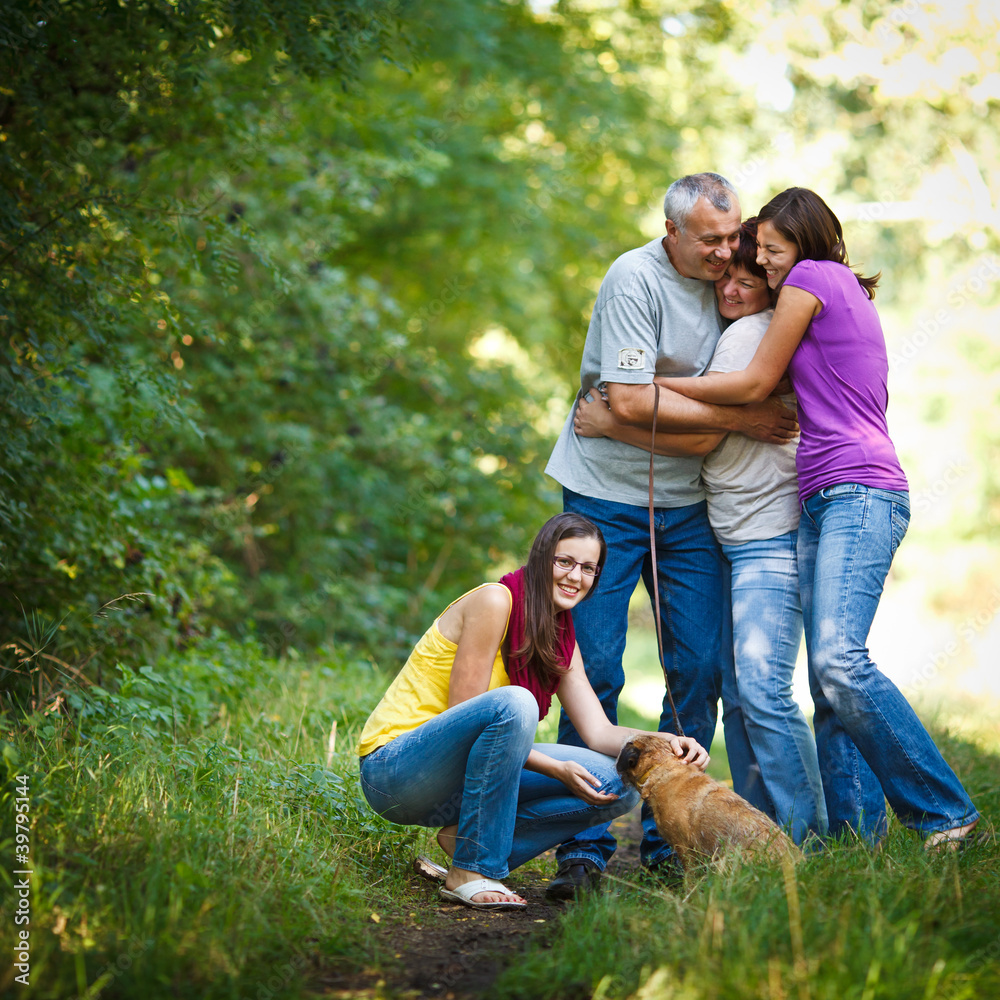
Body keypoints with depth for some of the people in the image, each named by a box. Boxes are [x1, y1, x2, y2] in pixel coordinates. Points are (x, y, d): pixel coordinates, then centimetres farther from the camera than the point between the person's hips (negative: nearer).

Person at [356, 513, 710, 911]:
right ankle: (471, 871, -24)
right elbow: (462, 711, -19)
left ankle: (466, 835, -3)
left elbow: (600, 732, 4)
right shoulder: (495, 600, -15)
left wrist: (665, 743, -16)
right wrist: (557, 769, -22)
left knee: (618, 788, -5)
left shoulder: (561, 639, 9)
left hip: (460, 777, 7)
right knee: (514, 703, -36)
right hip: (393, 768, -7)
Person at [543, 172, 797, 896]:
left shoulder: (727, 280, 6)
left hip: (687, 503, 5)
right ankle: (585, 847, 1)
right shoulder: (635, 279, -14)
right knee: (594, 669, -6)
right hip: (608, 495, -5)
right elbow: (631, 402, -21)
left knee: (700, 668, -1)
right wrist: (738, 418, -16)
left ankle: (669, 842, 9)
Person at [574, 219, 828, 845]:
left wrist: (610, 425, -5)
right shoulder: (748, 333, 18)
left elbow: (700, 437, -13)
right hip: (735, 538, 10)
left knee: (762, 690, -16)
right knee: (735, 694, 8)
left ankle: (811, 837, -10)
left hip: (770, 540, -10)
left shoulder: (749, 334, -11)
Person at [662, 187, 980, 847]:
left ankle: (946, 813, -21)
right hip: (824, 503, 10)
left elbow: (756, 384, 3)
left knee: (839, 660, -25)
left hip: (859, 494, -10)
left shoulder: (812, 276, 2)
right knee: (830, 688, 0)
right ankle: (858, 838, -5)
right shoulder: (852, 297, 29)